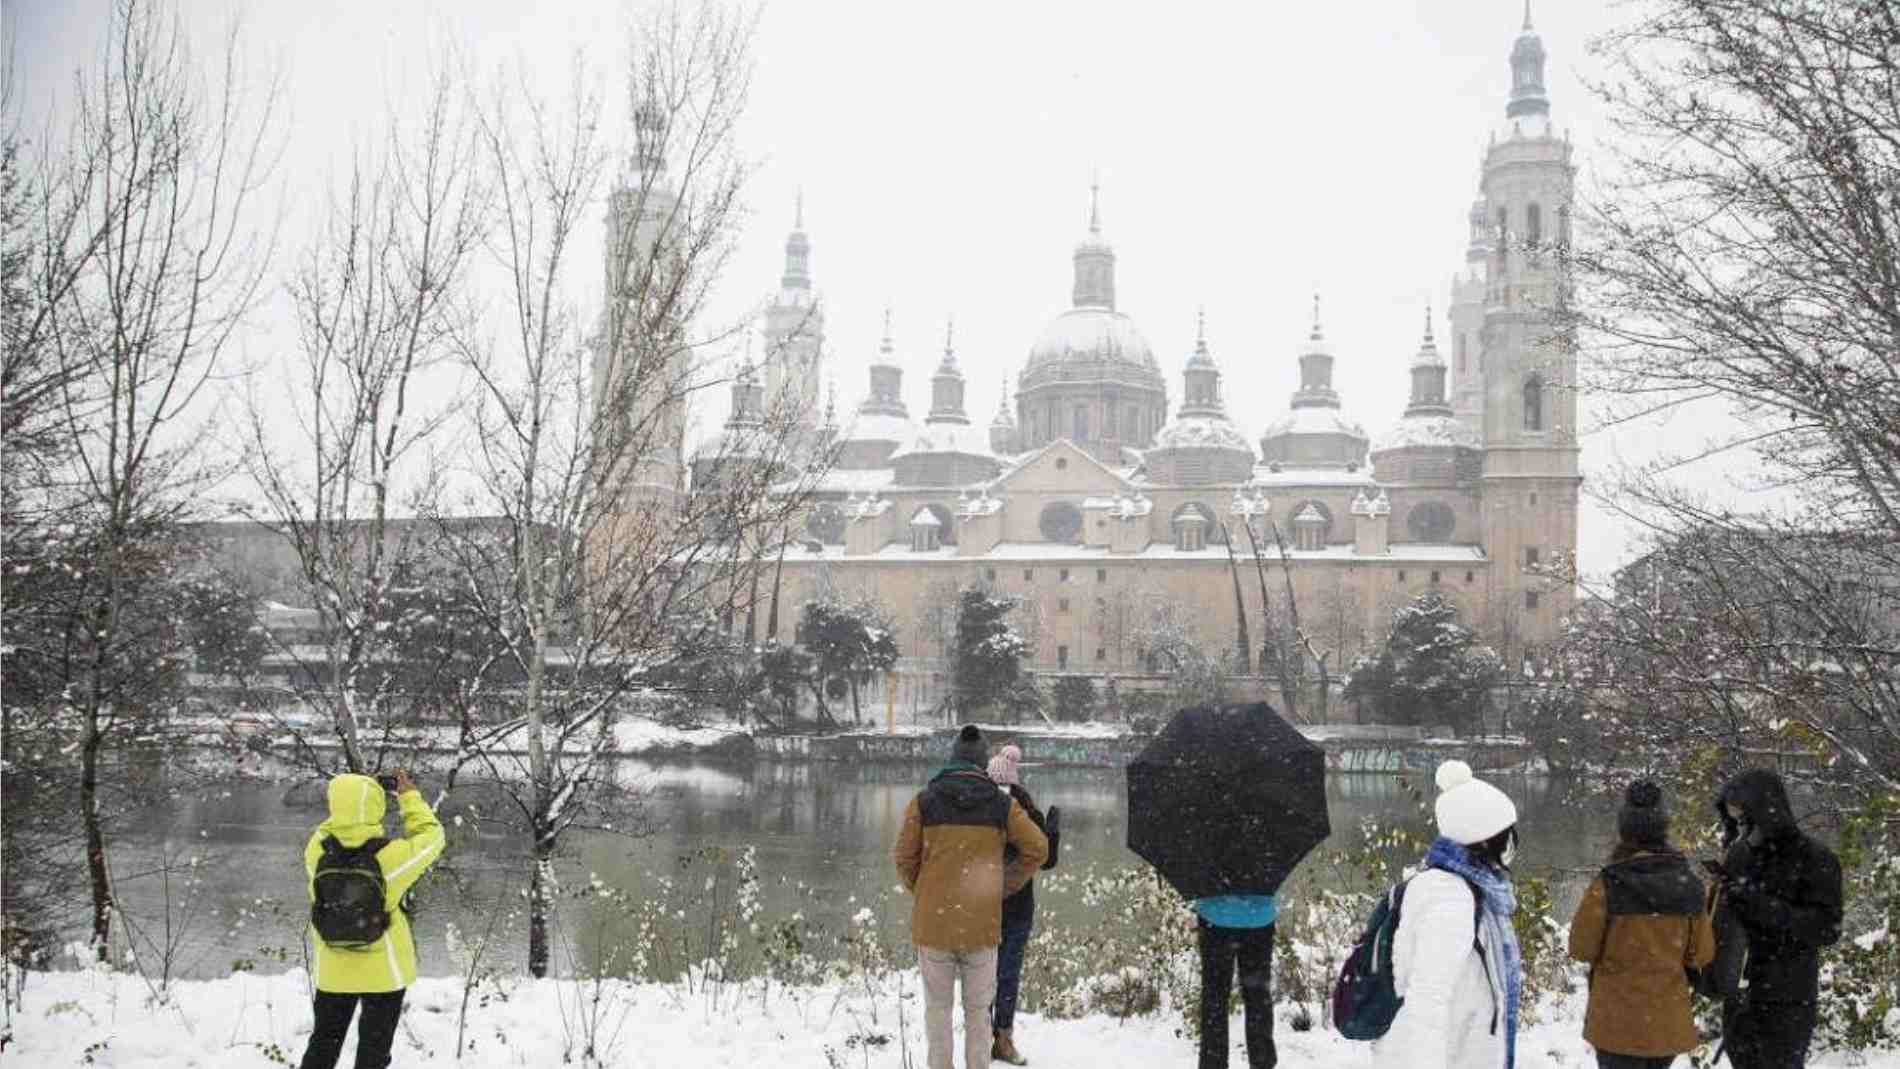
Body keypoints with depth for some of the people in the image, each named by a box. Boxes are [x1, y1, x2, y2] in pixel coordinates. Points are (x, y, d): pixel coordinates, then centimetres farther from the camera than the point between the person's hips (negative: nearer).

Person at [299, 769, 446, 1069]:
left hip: (333, 969, 3)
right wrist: (410, 796, 2)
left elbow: (334, 829, 8)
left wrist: (353, 795, 6)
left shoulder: (316, 850, -16)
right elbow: (430, 836, -7)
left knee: (324, 1043, 19)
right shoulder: (389, 856, -24)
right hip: (383, 969, -3)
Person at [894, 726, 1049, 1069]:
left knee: (937, 1005, 11)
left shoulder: (924, 801, -2)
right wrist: (1005, 887, 10)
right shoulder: (1002, 804, 0)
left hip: (934, 921, 0)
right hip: (982, 922, 0)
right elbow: (1037, 848, 2)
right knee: (978, 1009, 11)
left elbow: (903, 856, 0)